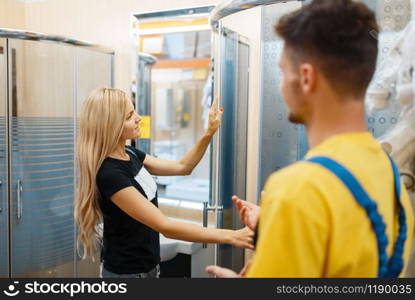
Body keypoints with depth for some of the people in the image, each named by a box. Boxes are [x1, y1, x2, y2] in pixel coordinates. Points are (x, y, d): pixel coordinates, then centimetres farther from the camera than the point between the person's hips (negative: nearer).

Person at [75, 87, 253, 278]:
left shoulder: (130, 155, 0)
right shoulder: (109, 174, -27)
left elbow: (182, 167, 7)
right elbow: (166, 227, -29)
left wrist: (209, 133, -5)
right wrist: (229, 236, -29)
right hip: (127, 271, -7)